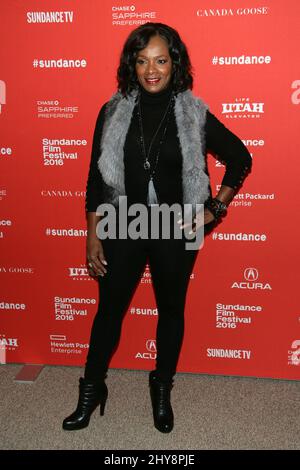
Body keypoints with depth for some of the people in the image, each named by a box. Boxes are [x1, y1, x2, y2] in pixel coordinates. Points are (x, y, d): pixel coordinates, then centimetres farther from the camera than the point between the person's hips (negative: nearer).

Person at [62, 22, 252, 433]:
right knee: (109, 310, 12)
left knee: (171, 311, 14)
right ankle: (92, 389, 33)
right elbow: (96, 178, 0)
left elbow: (240, 158, 5)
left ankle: (162, 389, 37)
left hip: (176, 231, 0)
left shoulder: (194, 114, -6)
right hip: (123, 229, 1)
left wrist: (217, 208, -1)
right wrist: (93, 236, -1)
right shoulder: (113, 112, -3)